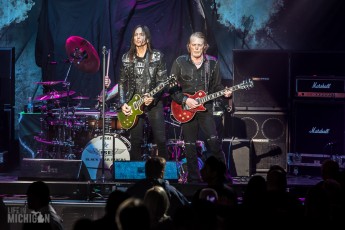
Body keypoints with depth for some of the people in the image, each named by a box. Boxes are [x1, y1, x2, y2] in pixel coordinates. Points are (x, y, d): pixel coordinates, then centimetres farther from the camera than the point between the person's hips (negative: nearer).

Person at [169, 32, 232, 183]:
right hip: (185, 108, 0)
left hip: (205, 107, 0)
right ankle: (194, 179, 13)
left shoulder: (212, 63, 5)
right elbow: (172, 88, -2)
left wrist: (224, 92, -9)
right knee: (189, 146, 3)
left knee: (214, 141, -12)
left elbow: (216, 86, 12)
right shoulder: (180, 62, -1)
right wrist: (185, 100, -12)